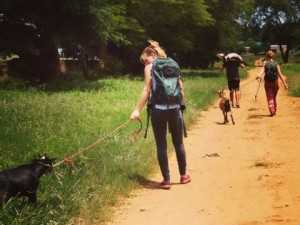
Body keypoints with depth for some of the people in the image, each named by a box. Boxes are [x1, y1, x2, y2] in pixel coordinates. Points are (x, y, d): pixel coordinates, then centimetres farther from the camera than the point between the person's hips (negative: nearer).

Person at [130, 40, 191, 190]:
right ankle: (183, 175, 28)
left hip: (158, 109, -3)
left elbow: (147, 90, -7)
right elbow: (181, 89, 10)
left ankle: (166, 180, 9)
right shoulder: (173, 64, 13)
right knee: (178, 143, 16)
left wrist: (138, 110, -5)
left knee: (161, 145, 6)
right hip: (175, 108, 4)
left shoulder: (150, 67, 0)